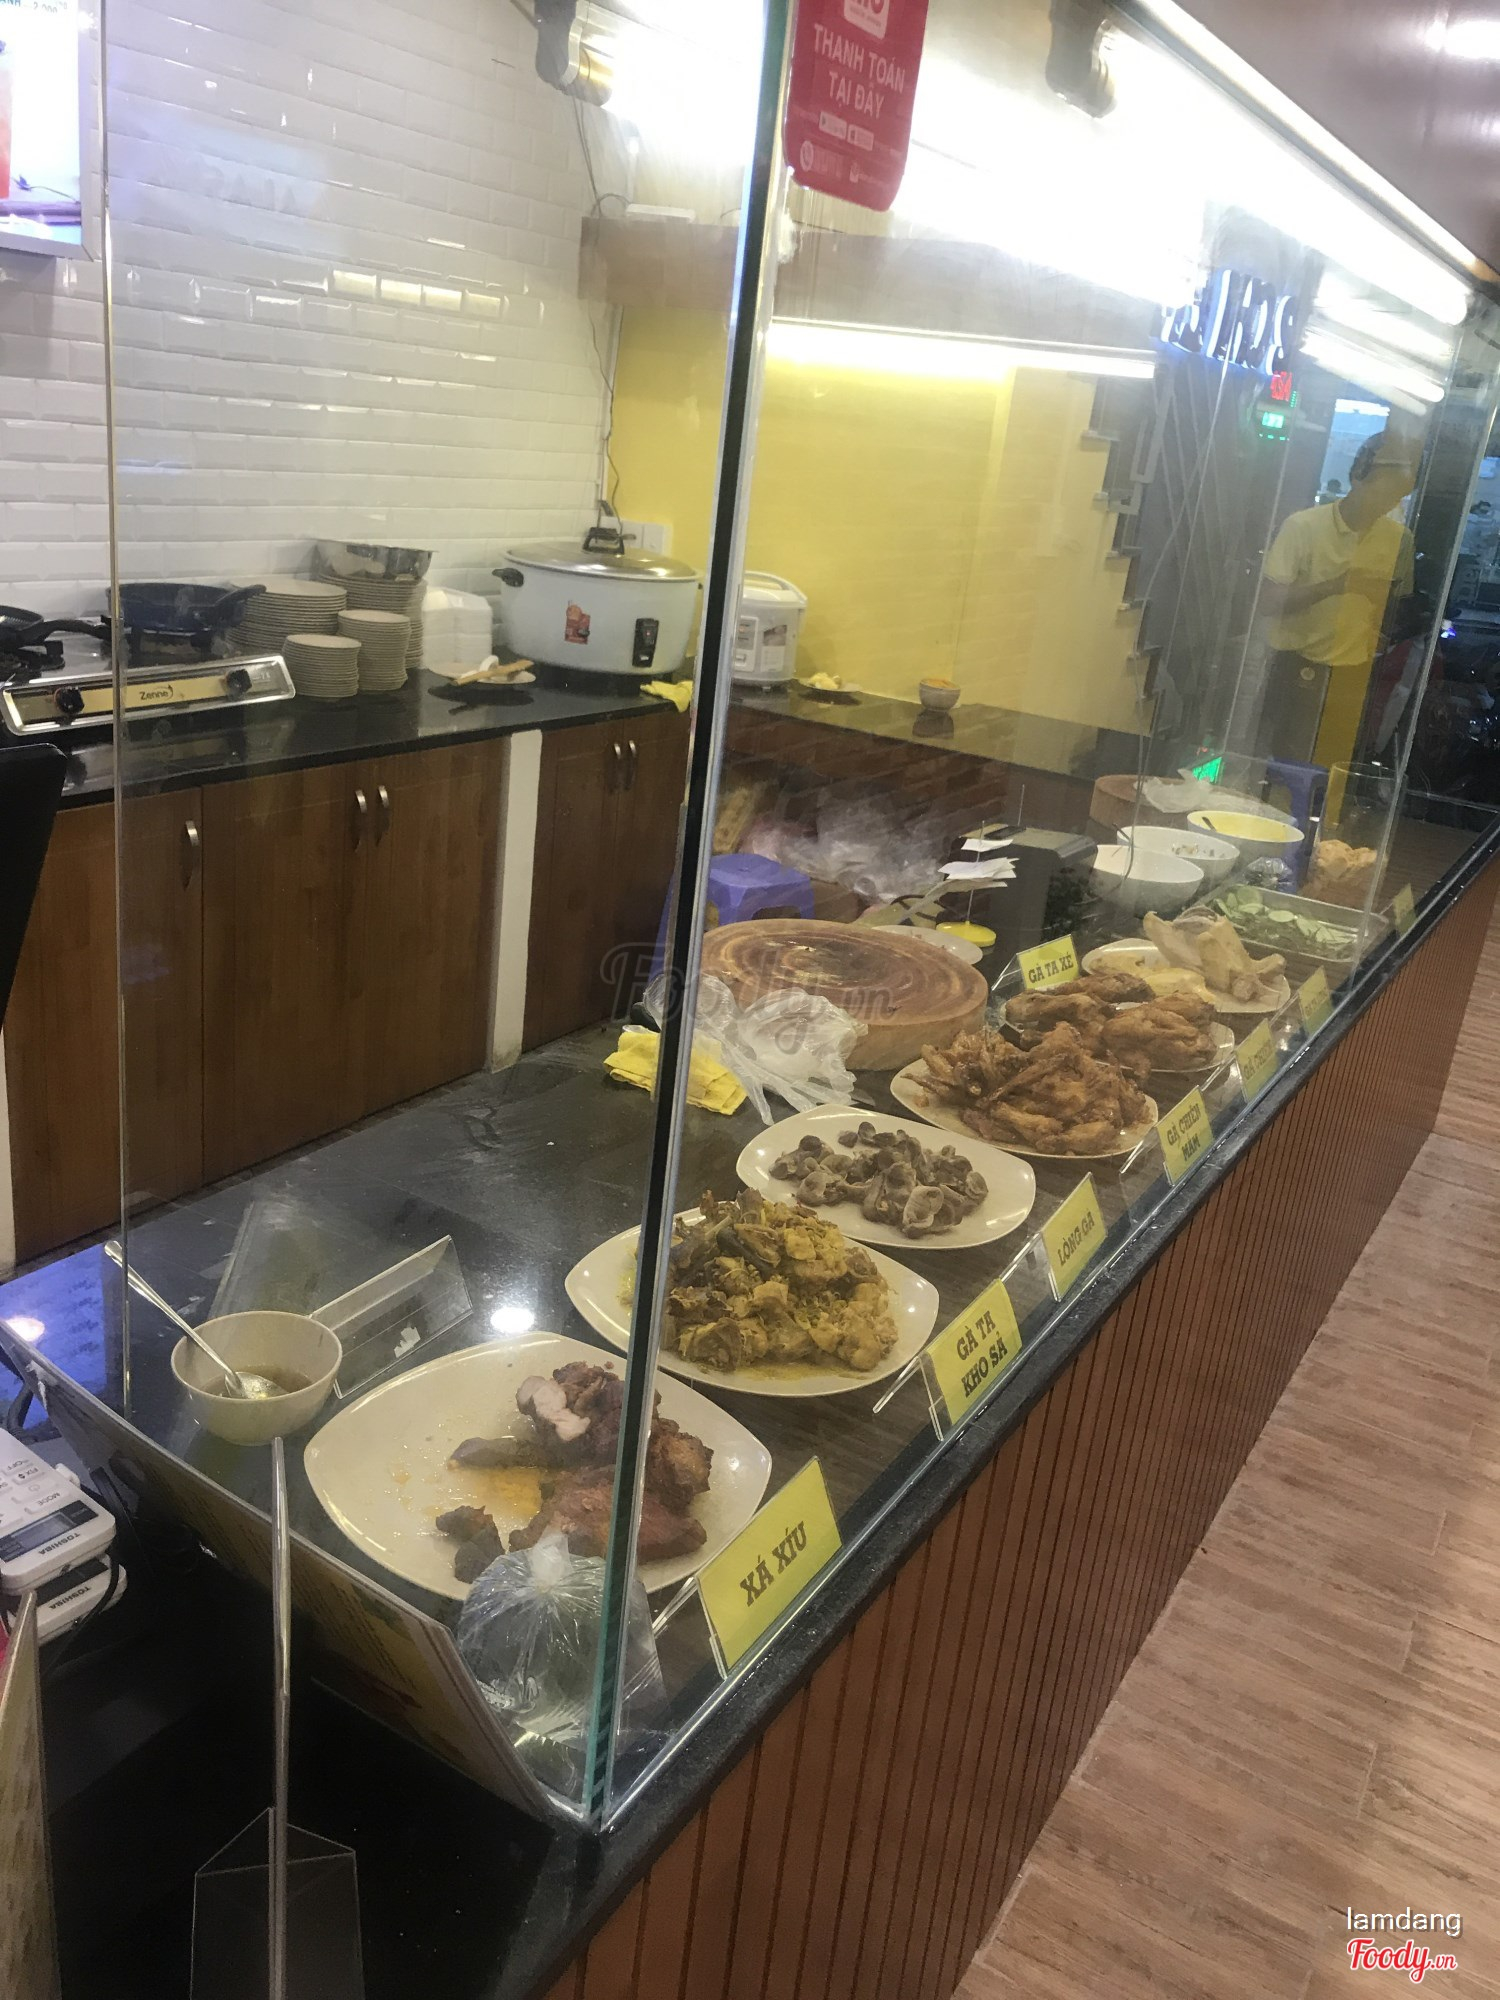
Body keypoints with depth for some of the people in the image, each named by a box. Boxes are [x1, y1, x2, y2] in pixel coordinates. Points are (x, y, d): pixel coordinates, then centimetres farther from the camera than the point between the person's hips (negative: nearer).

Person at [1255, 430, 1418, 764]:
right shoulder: (1302, 526, -11)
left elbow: (1396, 608, 14)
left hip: (1356, 677, 3)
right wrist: (1333, 585, -25)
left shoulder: (1400, 538, 1)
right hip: (1295, 671, -3)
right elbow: (1267, 602, -15)